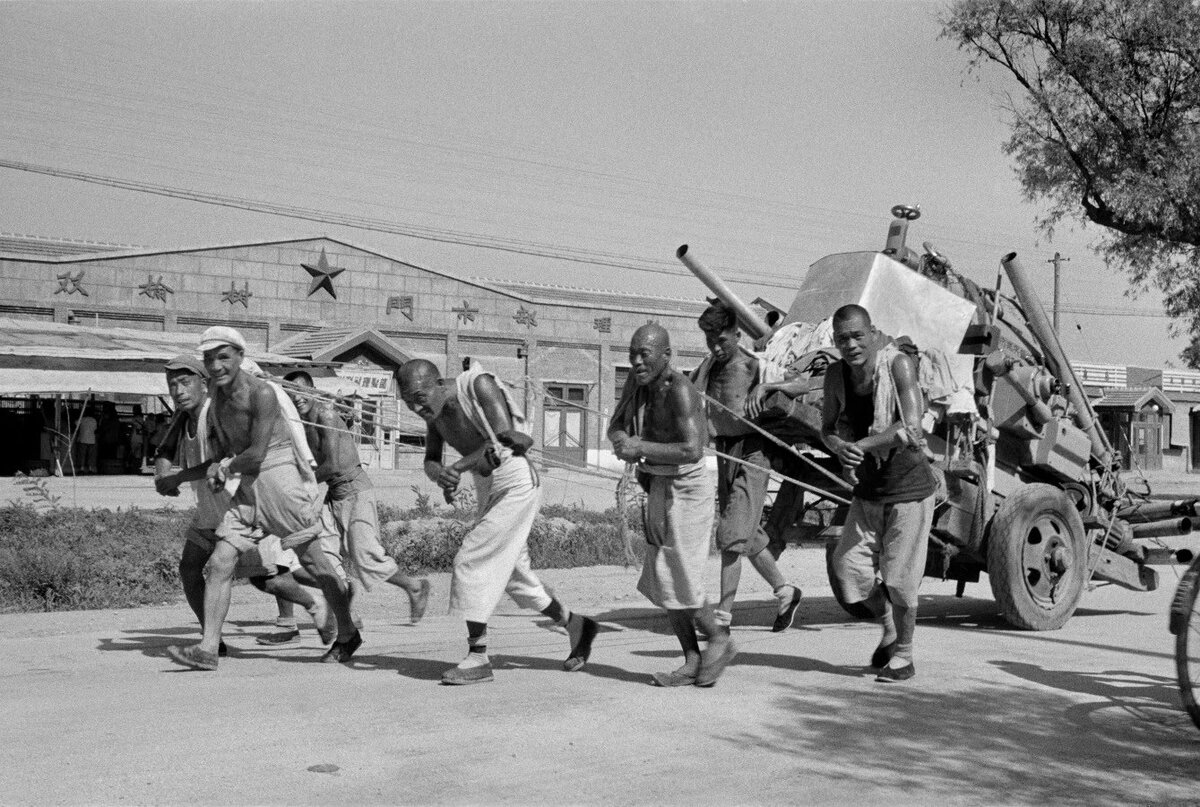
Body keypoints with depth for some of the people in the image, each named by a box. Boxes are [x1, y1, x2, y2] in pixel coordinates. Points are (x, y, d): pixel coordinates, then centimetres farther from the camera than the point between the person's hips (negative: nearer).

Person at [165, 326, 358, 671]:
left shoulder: (262, 393, -17)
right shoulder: (217, 398, 8)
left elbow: (256, 454, -19)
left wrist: (226, 467, -2)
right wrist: (218, 470, -2)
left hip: (282, 479, -7)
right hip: (248, 488, 7)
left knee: (313, 562, 5)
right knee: (219, 564, -5)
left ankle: (348, 635, 22)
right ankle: (208, 649, -2)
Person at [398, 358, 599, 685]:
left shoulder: (480, 385, -21)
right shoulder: (435, 407, 0)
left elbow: (504, 438, -28)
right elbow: (430, 462, -2)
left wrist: (457, 468, -32)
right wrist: (438, 473, -26)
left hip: (516, 485, -9)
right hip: (488, 489, 9)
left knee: (472, 561, -14)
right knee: (513, 575, 14)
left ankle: (478, 657, -8)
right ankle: (575, 625, 31)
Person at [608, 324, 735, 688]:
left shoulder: (679, 390, -22)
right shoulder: (638, 380, 3)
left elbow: (692, 451, -29)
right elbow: (615, 426, 8)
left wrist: (642, 447, -26)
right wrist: (622, 441, -14)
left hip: (686, 488, -9)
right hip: (659, 487, 9)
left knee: (678, 578, -7)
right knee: (661, 579, 8)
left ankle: (720, 640, 15)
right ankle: (693, 663, 15)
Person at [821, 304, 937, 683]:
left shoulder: (899, 364, -18)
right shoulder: (836, 374, -2)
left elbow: (910, 428, -26)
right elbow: (828, 429, 6)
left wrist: (861, 446, -25)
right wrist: (840, 447, -16)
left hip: (909, 488, -5)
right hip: (867, 491, 5)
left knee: (899, 579, -2)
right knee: (849, 567, 1)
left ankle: (902, 657, 18)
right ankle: (889, 627, 29)